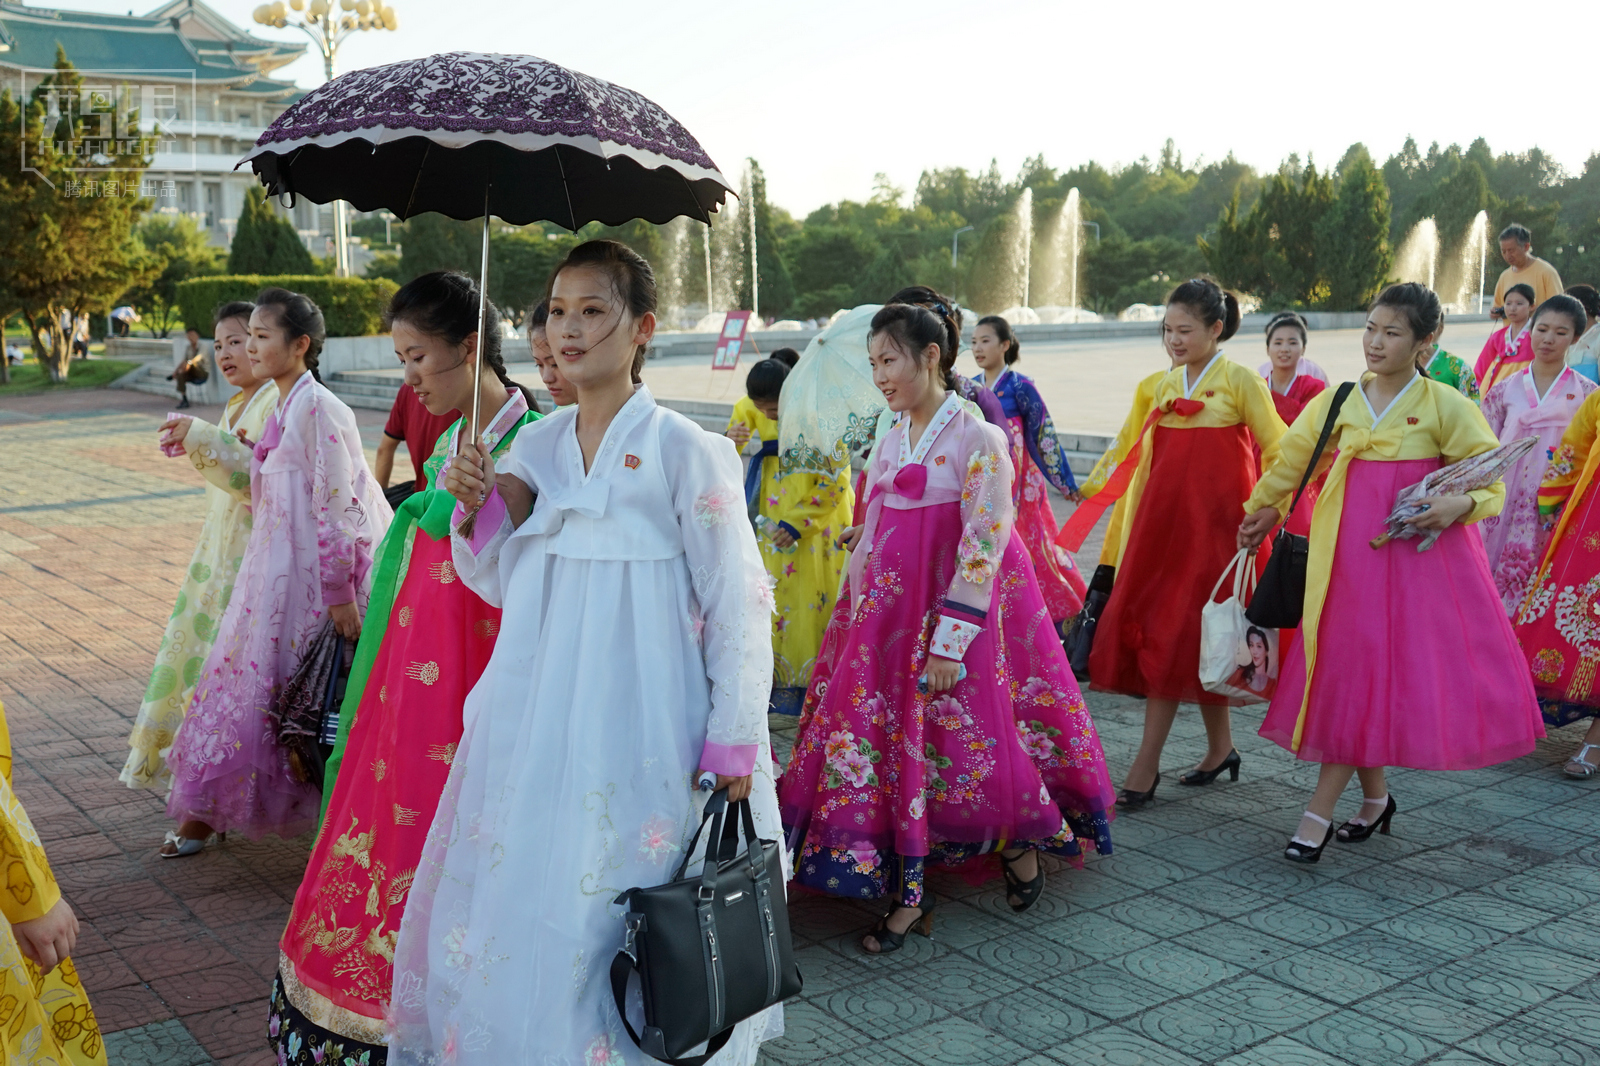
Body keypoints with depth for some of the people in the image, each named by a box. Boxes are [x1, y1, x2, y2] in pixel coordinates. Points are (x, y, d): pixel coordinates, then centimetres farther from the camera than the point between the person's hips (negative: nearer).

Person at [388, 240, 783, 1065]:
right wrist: (479, 509, -4)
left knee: (614, 906, 3)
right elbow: (501, 584, 15)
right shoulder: (535, 447, 7)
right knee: (521, 893, 12)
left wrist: (734, 742, -10)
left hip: (637, 722, -5)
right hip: (535, 717, 5)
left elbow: (737, 601, -8)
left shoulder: (683, 451, -9)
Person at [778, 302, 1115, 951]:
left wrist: (950, 643, -20)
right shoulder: (893, 437, 8)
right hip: (889, 616, 6)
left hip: (954, 615, -6)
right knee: (896, 744, 5)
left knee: (962, 744, 3)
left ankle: (1018, 841, 30)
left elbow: (982, 547, -17)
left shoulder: (978, 440, -13)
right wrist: (856, 616, 13)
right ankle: (908, 893, 15)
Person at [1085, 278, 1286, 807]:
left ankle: (1144, 768, -4)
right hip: (1163, 516, 6)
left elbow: (1278, 451, -2)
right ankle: (1220, 748, 24)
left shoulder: (1238, 380, -5)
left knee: (1175, 633, -7)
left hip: (1211, 521, -6)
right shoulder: (1166, 384, 12)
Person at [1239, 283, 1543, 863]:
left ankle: (1320, 811, -1)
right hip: (1349, 553, 4)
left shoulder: (1446, 406, -3)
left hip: (1417, 554, -3)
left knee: (1367, 675, -5)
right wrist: (1261, 510, 28)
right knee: (1347, 670, 5)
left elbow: (1490, 482, 1)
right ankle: (1375, 798, 23)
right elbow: (1290, 460, 20)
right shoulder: (1337, 402, 6)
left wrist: (1459, 504, -19)